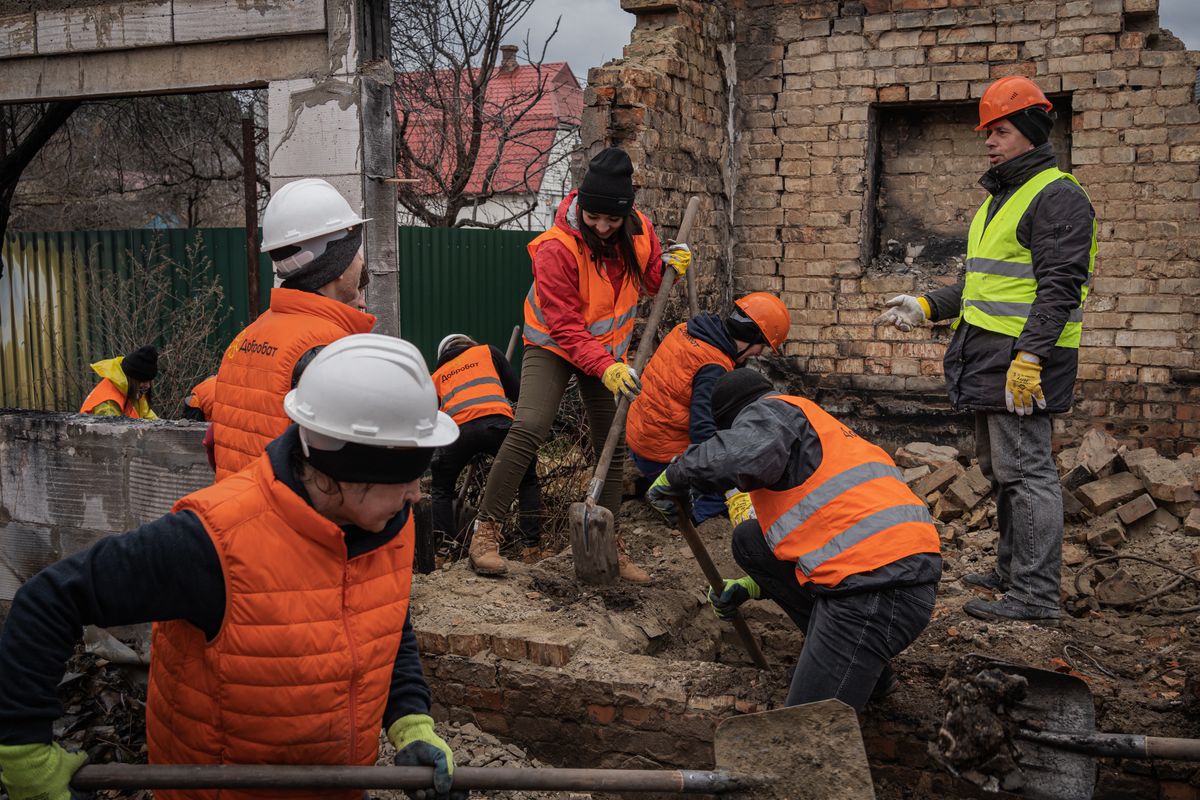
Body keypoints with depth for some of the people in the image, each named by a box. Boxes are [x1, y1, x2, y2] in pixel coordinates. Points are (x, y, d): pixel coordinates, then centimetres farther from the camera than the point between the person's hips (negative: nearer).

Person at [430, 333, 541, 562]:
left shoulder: (437, 375, 34)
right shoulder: (487, 351, 29)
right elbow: (516, 392, 25)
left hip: (458, 429, 1)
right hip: (497, 423, -1)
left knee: (442, 490, 25)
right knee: (528, 481, 21)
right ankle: (531, 547, 14)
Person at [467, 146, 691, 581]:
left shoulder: (639, 229, -10)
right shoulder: (557, 247, -26)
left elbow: (648, 279, 10)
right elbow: (565, 326, -26)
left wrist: (669, 265, -12)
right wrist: (604, 368, -35)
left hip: (607, 350, 5)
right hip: (554, 345, -5)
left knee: (614, 446, 6)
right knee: (529, 427, -24)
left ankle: (609, 544, 19)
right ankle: (486, 528, -11)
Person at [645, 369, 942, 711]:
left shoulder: (770, 410, 3)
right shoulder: (820, 427, 32)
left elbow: (748, 450, -25)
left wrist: (673, 477, -8)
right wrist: (751, 587, 35)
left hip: (875, 589, -10)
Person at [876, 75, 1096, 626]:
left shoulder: (1058, 197, -10)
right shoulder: (999, 199, 21)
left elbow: (1059, 288, -19)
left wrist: (1029, 357, -26)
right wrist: (928, 306, 16)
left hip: (1022, 359, -10)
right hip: (988, 357, 10)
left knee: (1025, 471, -8)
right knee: (1000, 468, 17)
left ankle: (1035, 597, -3)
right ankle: (1011, 570, 30)